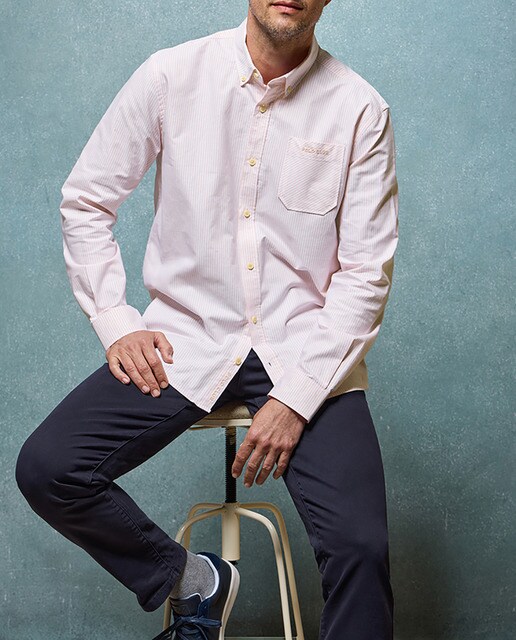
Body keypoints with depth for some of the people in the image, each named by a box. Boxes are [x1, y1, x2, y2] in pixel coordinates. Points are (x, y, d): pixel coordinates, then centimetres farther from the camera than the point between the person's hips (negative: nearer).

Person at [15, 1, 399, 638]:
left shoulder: (359, 109, -5)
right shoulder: (173, 74, -1)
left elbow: (366, 273, -5)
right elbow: (85, 199, 8)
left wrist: (297, 398, -14)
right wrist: (116, 323, -2)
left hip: (303, 347, -1)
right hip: (185, 339, 2)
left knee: (360, 546, -22)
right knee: (45, 469, -16)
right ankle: (192, 580, 7)